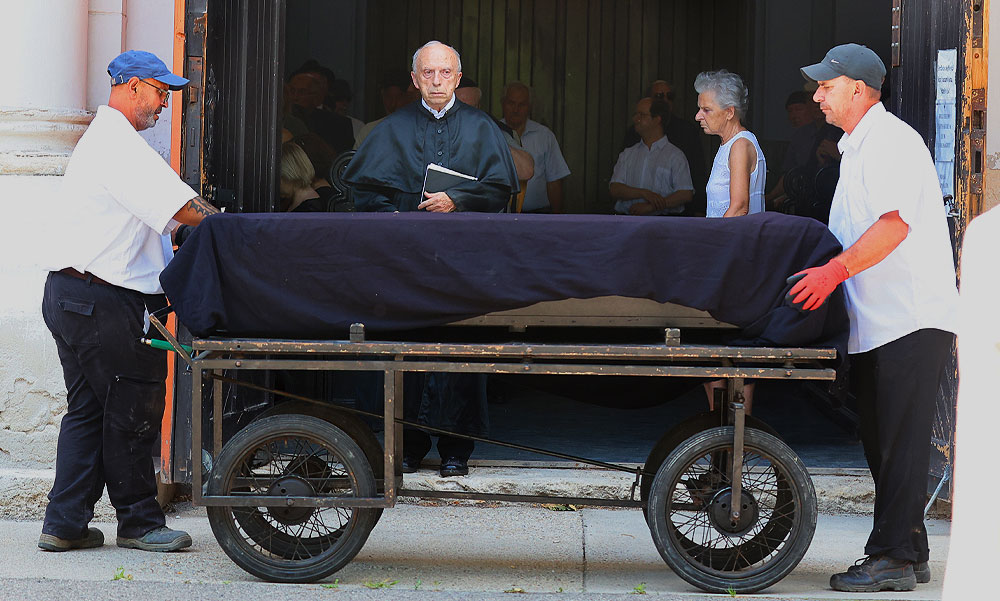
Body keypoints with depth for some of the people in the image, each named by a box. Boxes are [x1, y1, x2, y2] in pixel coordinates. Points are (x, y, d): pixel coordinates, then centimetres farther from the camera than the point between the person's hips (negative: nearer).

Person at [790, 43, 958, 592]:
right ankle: (909, 553, 18)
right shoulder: (856, 148, 21)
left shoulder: (892, 140, -11)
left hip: (913, 319, -10)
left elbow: (895, 222, -24)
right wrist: (818, 269, 21)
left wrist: (836, 269, -30)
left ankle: (892, 558, -8)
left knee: (900, 442, -9)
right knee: (881, 442, 11)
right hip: (875, 322, 10)